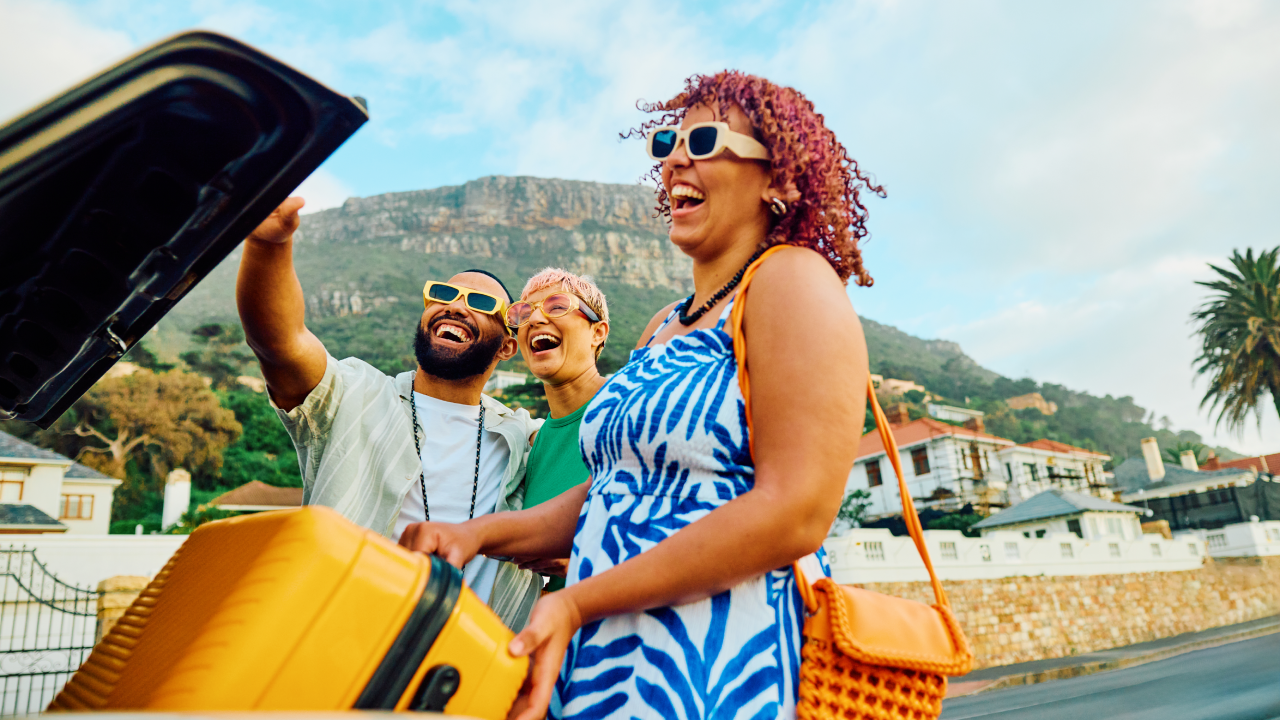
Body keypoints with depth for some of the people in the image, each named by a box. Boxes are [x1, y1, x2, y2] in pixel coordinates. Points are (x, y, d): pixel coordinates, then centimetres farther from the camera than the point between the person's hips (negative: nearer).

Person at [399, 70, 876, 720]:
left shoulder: (792, 278, -10)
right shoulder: (664, 328, 14)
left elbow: (795, 514, -20)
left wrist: (577, 602, -19)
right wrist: (484, 533, 2)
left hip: (713, 667, -7)